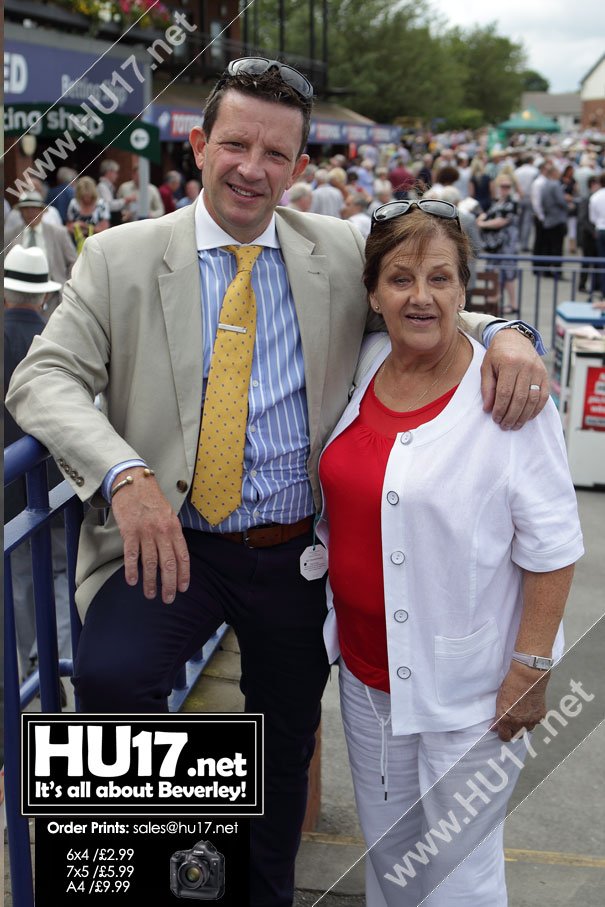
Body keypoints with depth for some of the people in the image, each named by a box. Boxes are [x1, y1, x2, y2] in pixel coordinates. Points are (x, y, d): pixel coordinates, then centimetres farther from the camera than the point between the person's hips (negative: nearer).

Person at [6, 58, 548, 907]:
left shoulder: (340, 251, 2)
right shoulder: (120, 256, -4)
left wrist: (505, 334, -15)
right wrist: (125, 473, -30)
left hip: (298, 553, 3)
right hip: (174, 542, -2)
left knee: (286, 748, 18)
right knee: (110, 674, -30)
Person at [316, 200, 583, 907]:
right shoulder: (359, 373, 1)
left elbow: (551, 543, -14)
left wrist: (531, 668, -15)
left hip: (466, 685, -5)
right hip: (366, 669, 5)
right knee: (385, 848, 22)